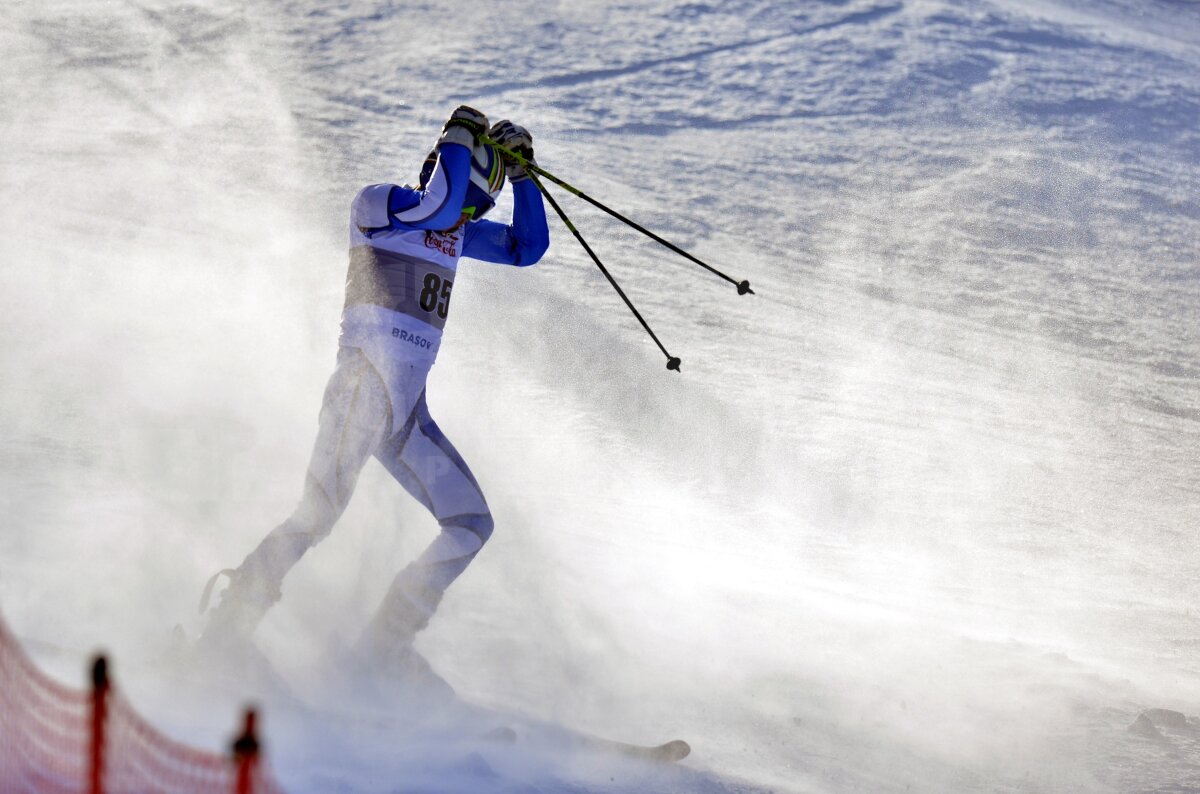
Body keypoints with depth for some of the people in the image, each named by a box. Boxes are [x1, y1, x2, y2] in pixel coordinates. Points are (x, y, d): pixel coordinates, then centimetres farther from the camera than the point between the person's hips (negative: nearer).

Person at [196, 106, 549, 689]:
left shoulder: (457, 232, 19)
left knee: (471, 525, 4)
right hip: (366, 384, -8)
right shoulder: (378, 203, -3)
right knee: (319, 514, -17)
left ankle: (381, 647, 4)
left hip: (409, 412, 8)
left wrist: (521, 173, 11)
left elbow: (528, 247, 21)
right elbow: (437, 208, -22)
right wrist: (460, 138, -9)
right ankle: (222, 634, -10)